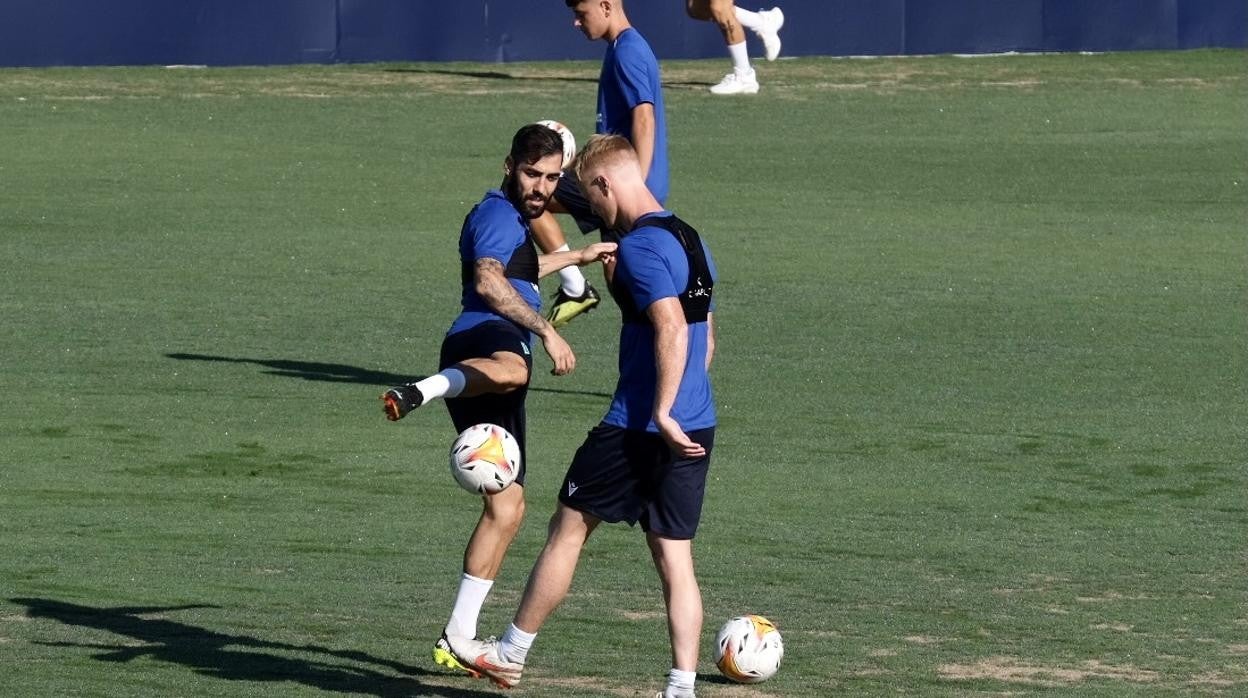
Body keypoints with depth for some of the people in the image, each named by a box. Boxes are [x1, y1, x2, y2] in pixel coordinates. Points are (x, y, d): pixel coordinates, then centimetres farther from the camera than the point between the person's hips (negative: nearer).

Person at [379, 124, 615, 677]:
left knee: (506, 507, 9)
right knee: (510, 368, -48)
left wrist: (578, 256, 63)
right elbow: (489, 283, -23)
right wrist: (546, 332, -30)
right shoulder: (497, 213, -3)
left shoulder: (511, 218, 30)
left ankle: (457, 640, 11)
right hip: (482, 338, -10)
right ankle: (421, 391, -77)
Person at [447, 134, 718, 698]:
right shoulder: (688, 239, 13)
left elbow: (672, 328, -26)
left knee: (569, 528, 7)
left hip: (641, 426, -8)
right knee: (674, 555, 7)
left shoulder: (640, 246, -16)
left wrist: (662, 413, -25)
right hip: (696, 430, 8)